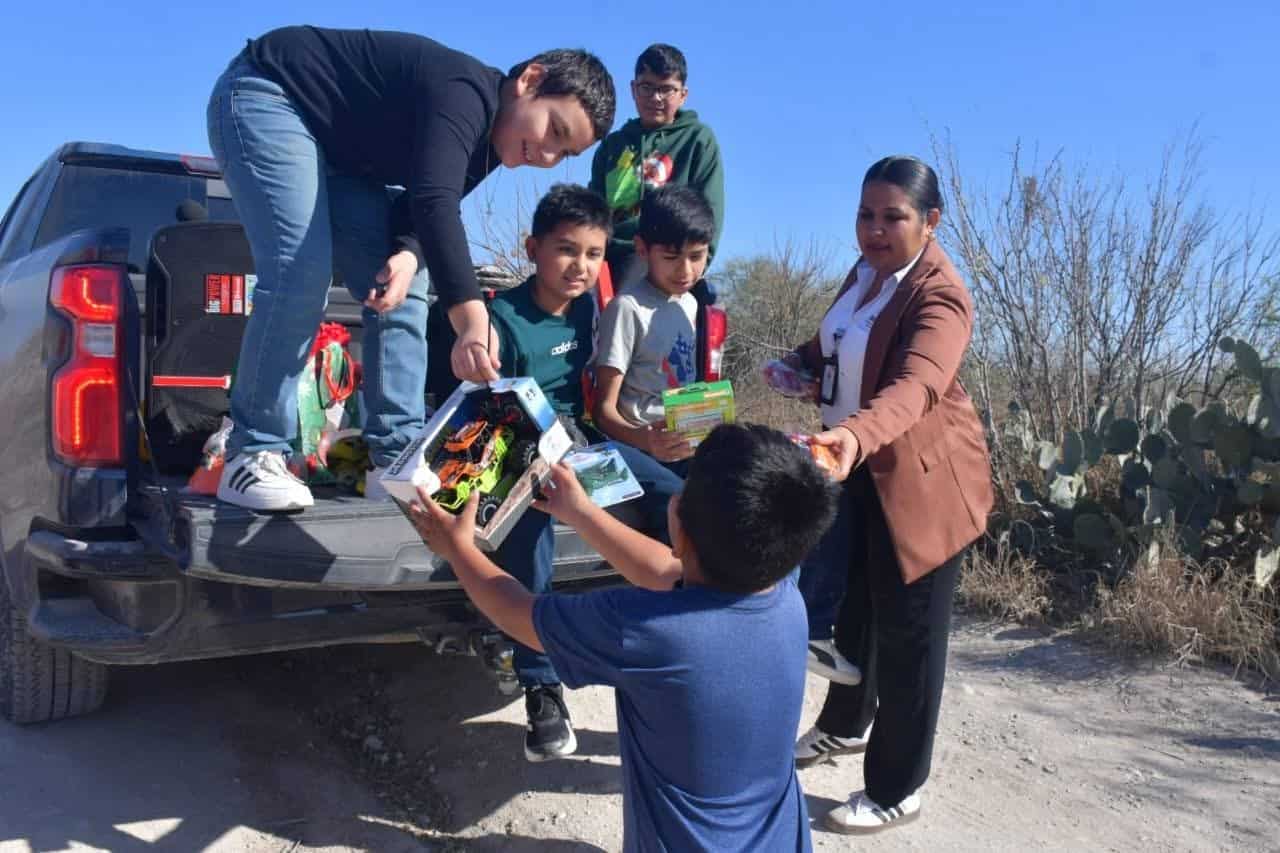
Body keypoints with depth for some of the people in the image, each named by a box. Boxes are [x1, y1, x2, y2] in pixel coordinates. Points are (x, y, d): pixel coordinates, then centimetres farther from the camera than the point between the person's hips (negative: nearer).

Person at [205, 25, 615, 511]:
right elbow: (434, 200, -43)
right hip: (266, 95, -9)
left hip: (335, 148, 9)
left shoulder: (486, 139, 0)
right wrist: (470, 318, -55)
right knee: (301, 275, -24)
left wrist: (409, 254, -25)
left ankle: (398, 461, -2)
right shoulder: (466, 93, -29)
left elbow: (423, 204, 0)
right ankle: (251, 457, -14)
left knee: (402, 289, -3)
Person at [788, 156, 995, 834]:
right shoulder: (867, 270, 4)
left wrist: (855, 435, -60)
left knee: (907, 632, 2)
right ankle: (845, 725, 45)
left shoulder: (940, 297, -24)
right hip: (856, 468, 9)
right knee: (851, 605, 23)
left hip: (920, 480, -9)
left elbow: (916, 385, -42)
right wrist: (805, 362, 0)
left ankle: (896, 790, 18)